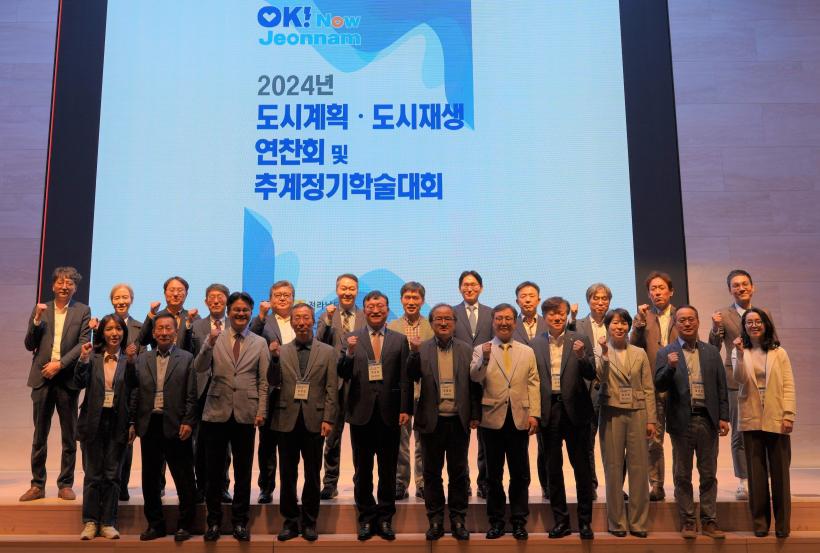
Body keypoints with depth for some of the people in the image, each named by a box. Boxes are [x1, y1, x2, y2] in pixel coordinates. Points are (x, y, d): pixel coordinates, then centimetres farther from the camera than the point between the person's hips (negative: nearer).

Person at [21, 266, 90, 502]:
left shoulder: (82, 311, 4)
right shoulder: (40, 310, 9)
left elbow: (83, 344, -4)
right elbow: (29, 345, 6)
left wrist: (60, 364, -12)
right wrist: (37, 320, -8)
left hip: (68, 379, -2)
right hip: (42, 378, 2)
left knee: (69, 436, 4)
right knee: (39, 436, 7)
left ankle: (66, 485, 13)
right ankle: (37, 485, 15)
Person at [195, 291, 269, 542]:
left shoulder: (260, 343, 5)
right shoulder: (215, 338, 3)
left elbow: (264, 381, 4)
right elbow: (199, 369, -7)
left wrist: (261, 411, -3)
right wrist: (209, 344, -22)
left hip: (246, 414, 0)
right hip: (217, 412, 0)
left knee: (243, 471, 7)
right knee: (214, 471, 7)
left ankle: (240, 522, 19)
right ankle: (214, 521, 20)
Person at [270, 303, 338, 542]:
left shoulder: (328, 352, 4)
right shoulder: (280, 351, 6)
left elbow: (331, 389, 1)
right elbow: (273, 382, -2)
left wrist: (328, 419, -6)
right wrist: (274, 358, -15)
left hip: (314, 421, -1)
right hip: (287, 420, 1)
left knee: (313, 475, 8)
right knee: (287, 474, 8)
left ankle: (309, 522, 20)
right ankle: (290, 521, 21)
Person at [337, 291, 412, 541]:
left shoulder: (399, 340, 5)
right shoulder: (352, 338, 4)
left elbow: (405, 378, 2)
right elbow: (343, 374, -3)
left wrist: (405, 409, -5)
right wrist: (349, 353, -20)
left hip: (390, 414, 0)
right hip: (361, 413, 0)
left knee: (388, 470, 9)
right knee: (362, 470, 9)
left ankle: (385, 518, 20)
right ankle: (366, 518, 20)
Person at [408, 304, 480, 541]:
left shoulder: (467, 350, 3)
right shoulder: (422, 349, 0)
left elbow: (474, 384, 3)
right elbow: (412, 377, -10)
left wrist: (475, 415, 1)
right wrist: (414, 352, -24)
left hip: (459, 421, 0)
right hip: (432, 421, 0)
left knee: (458, 472, 9)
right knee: (432, 473, 9)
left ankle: (458, 519, 20)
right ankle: (435, 520, 20)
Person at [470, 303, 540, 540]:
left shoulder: (527, 352, 10)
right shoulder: (481, 350, 3)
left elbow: (533, 384, 6)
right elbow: (474, 379, -10)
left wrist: (534, 414, -2)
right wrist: (484, 359, -26)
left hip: (520, 420, 1)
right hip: (492, 419, -1)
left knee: (520, 474, 7)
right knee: (494, 474, 9)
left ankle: (519, 520, 18)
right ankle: (496, 520, 20)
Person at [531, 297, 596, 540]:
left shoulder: (580, 341, 2)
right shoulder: (536, 344, 5)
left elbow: (591, 375, -3)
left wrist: (582, 355, -21)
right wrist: (533, 412, -1)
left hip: (574, 409, -1)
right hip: (548, 410, 2)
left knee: (581, 466, 4)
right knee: (553, 467, 9)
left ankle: (585, 521, 15)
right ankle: (560, 520, 20)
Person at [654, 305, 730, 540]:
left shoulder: (712, 352, 9)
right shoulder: (666, 353, 2)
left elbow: (721, 386, 8)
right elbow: (659, 386, -6)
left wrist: (724, 417, 2)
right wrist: (670, 367, -22)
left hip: (708, 419, 2)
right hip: (682, 421, -2)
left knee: (709, 475, 8)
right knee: (682, 476, 6)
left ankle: (709, 522, 17)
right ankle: (687, 522, 15)